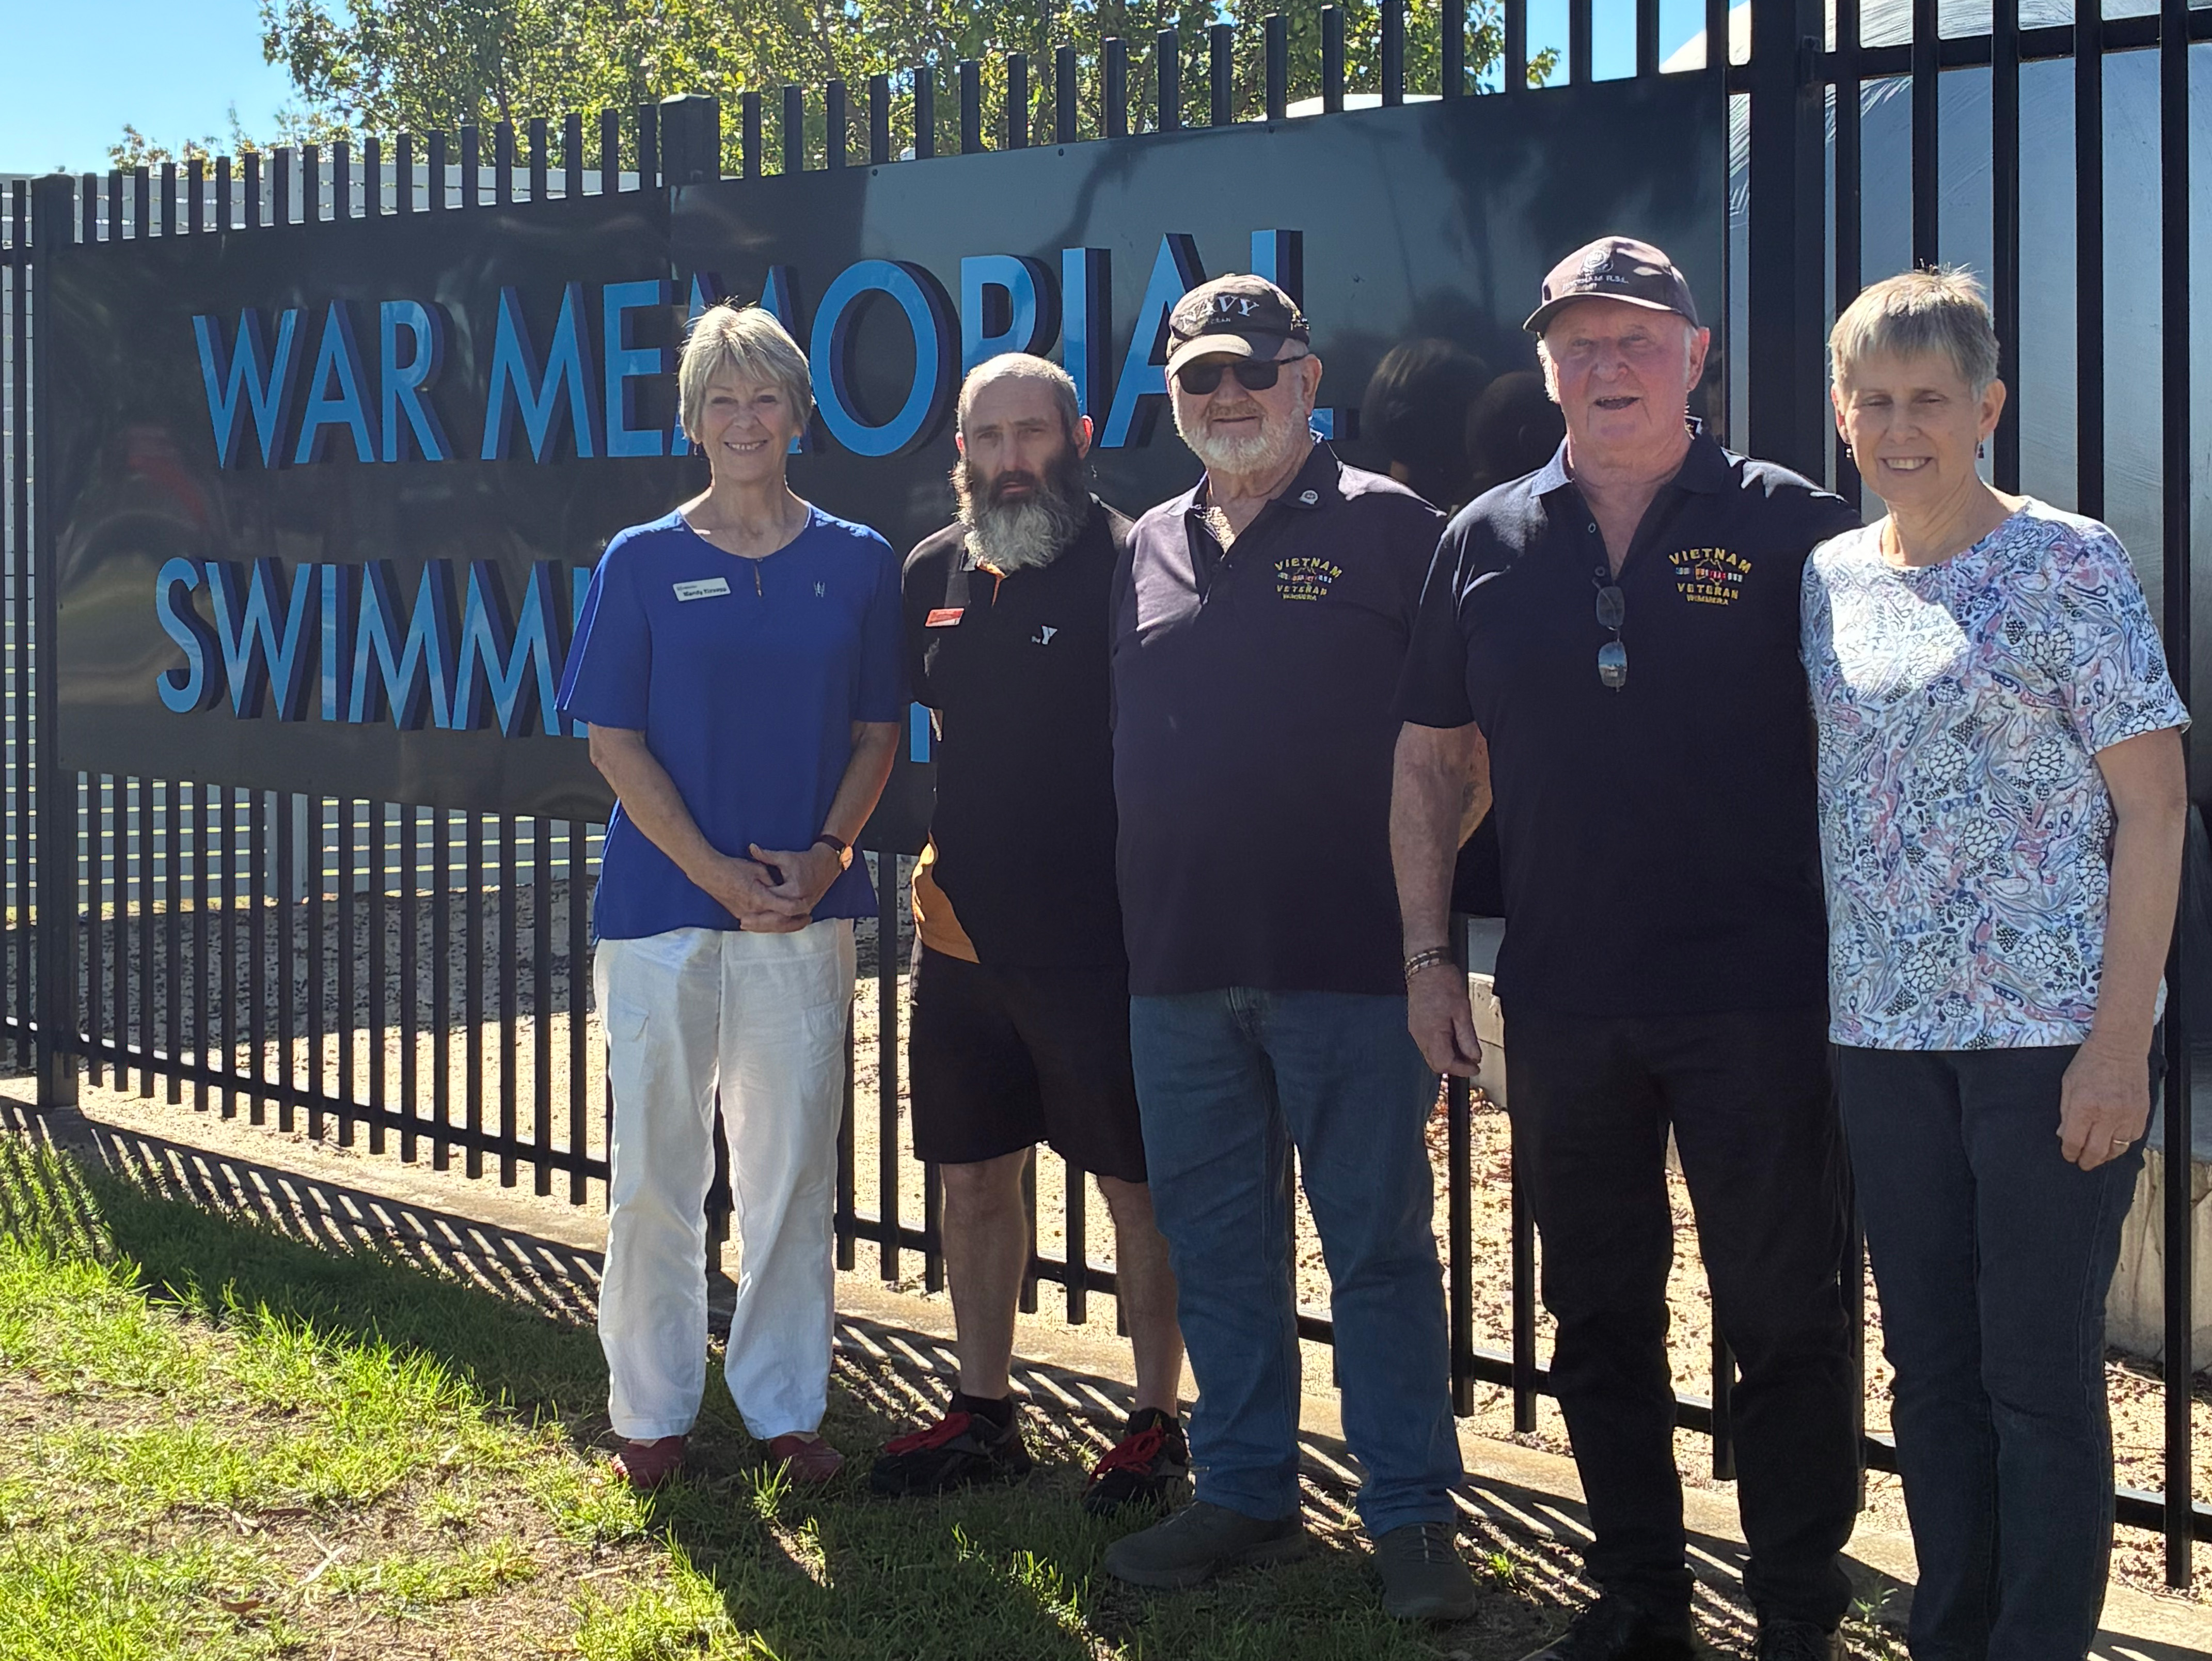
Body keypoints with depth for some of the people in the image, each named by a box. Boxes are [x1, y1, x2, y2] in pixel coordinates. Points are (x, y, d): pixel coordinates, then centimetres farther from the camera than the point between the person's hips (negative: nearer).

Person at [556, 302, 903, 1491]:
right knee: (656, 1169, 4)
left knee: (792, 1167, 7)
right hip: (661, 901, -1)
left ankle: (785, 1408, 19)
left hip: (807, 906, 2)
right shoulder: (643, 563, 1)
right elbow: (614, 741, -2)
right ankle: (652, 1412, 17)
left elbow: (877, 731, 8)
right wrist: (720, 873, -11)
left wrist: (823, 854, -9)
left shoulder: (856, 563, 6)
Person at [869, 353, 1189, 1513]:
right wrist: (946, 852, 14)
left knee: (1136, 1189, 3)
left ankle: (1157, 1420, 15)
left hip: (1098, 940, -6)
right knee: (972, 1178, 13)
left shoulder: (1127, 563, -9)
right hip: (962, 937, 6)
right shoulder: (936, 572, 9)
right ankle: (982, 1413, 26)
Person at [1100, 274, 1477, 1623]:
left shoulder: (1386, 528, -2)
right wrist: (1142, 917, 12)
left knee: (1380, 1247, 1)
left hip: (1347, 958, -5)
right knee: (1217, 1250, 12)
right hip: (1180, 962, 5)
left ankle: (1413, 1517, 10)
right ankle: (1246, 1495, 25)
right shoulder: (1152, 550, 13)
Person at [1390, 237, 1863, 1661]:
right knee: (1600, 1322, 13)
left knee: (1785, 1319, 2)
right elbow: (1435, 758, 13)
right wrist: (1427, 952, 8)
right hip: (1562, 1002, 4)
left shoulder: (1788, 526, -2)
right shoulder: (1488, 542, 8)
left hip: (1758, 995, -4)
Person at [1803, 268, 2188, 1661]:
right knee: (1931, 1363, 12)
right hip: (1886, 1029, 5)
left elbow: (2155, 805, -9)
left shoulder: (2068, 565, -6)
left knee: (2042, 1374, 0)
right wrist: (1833, 995, 7)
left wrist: (2119, 1043, -14)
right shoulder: (1829, 581, 9)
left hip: (2054, 1029, -5)